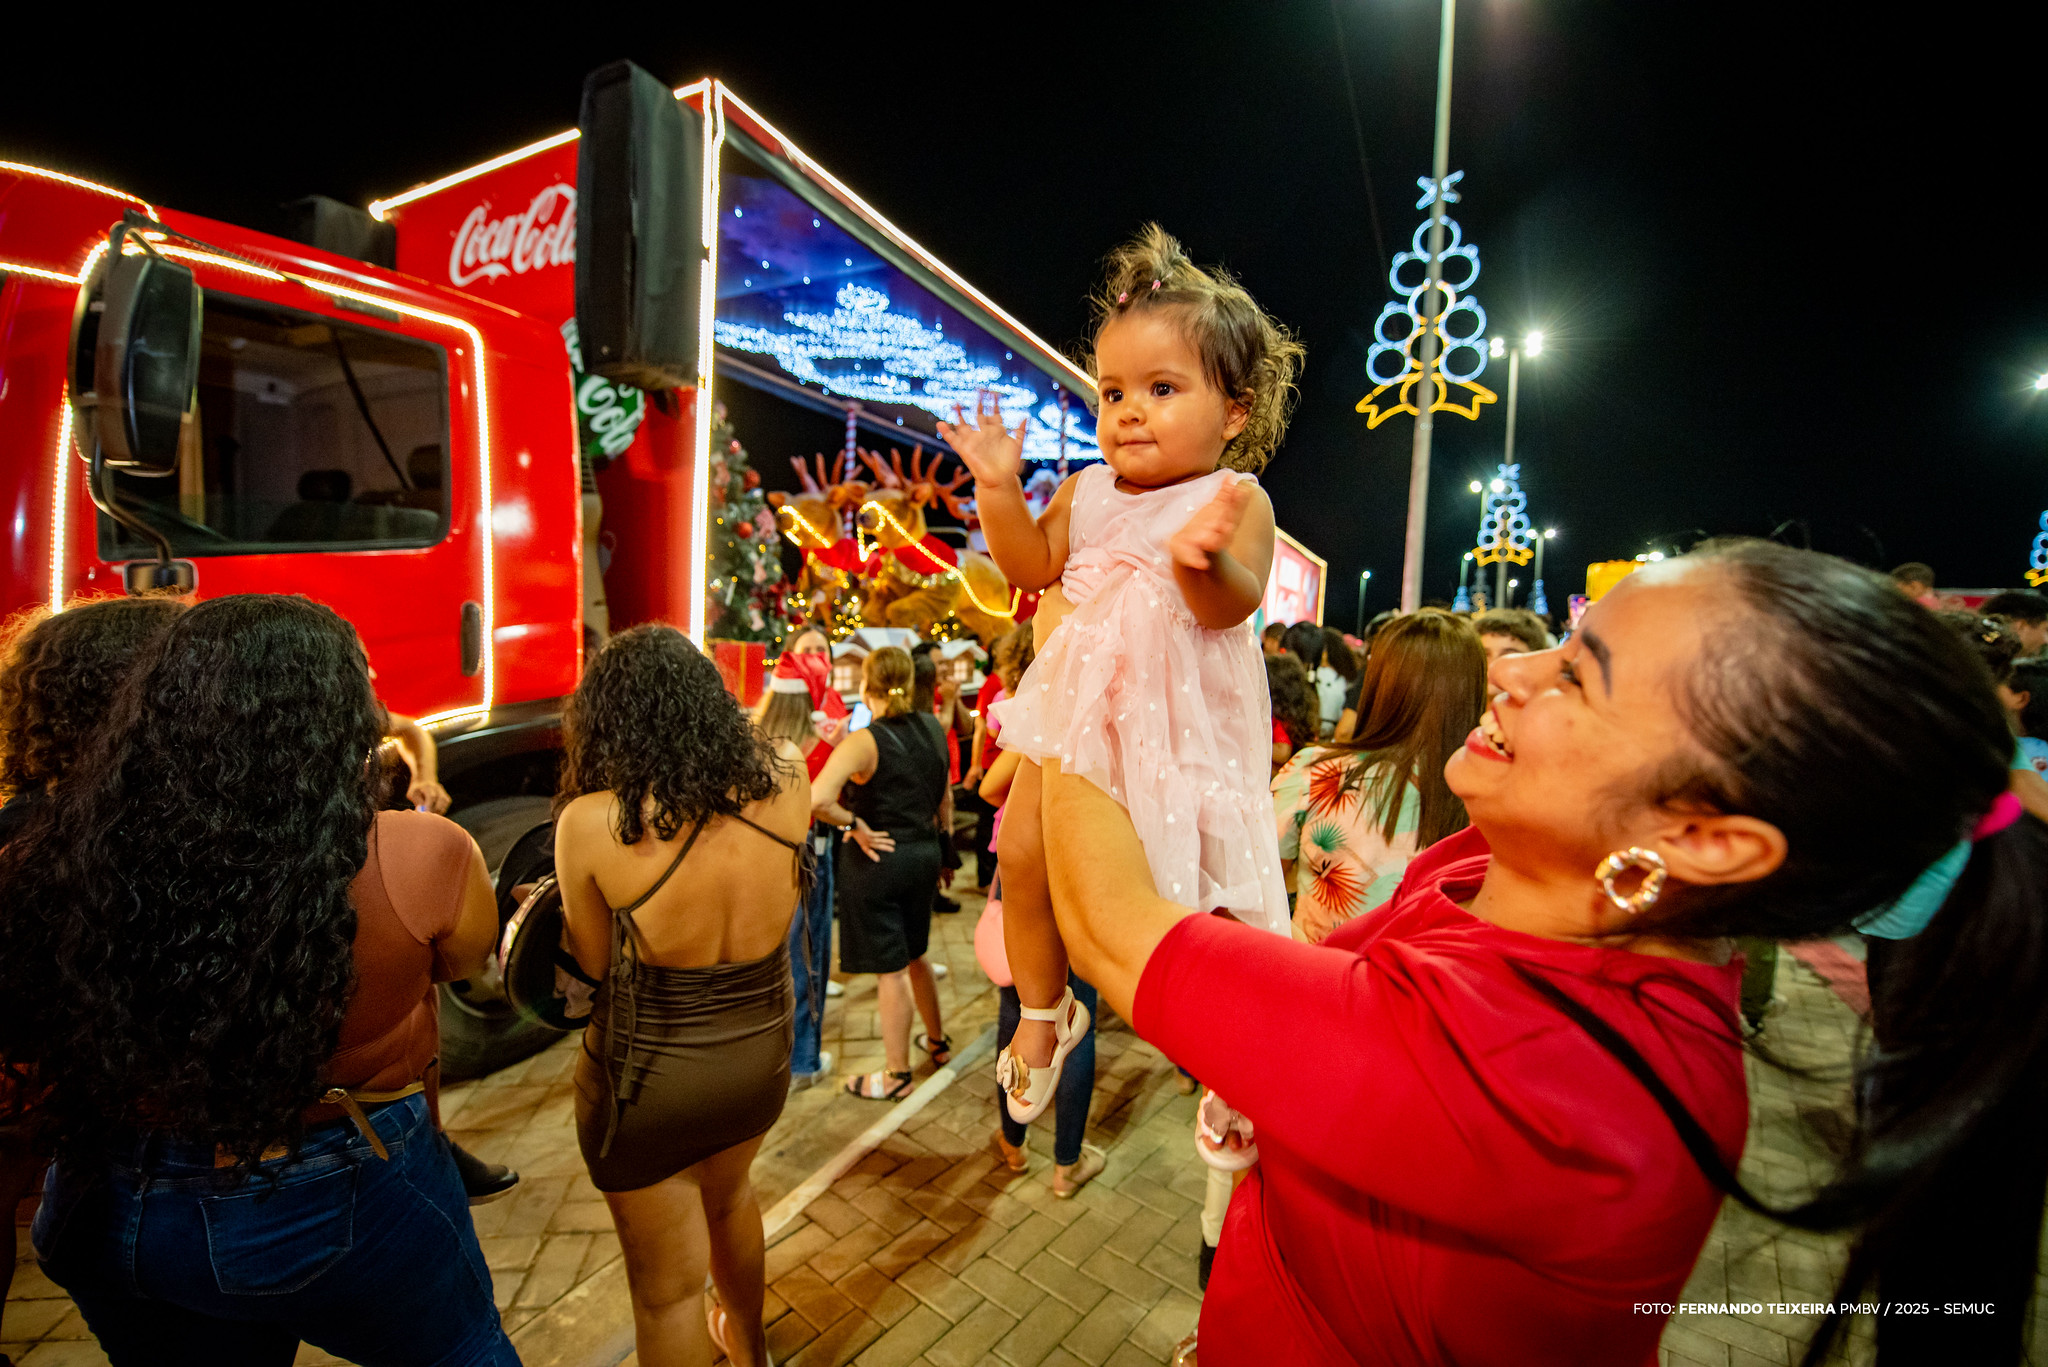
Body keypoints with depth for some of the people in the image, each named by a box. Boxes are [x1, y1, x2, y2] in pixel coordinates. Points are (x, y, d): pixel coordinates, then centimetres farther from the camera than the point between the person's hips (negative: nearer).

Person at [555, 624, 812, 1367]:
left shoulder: (591, 822, -24)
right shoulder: (786, 783, -17)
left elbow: (594, 960, -10)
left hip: (647, 1076, -4)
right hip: (762, 1054, 5)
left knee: (667, 1288, 19)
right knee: (728, 1197, 35)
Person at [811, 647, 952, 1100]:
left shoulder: (863, 742, -20)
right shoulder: (932, 728, -1)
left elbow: (816, 800, -34)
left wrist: (855, 825, -20)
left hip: (877, 859, -6)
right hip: (924, 854, 7)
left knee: (890, 970, 7)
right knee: (914, 955, 25)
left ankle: (896, 1075, 22)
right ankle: (937, 1041, 42)